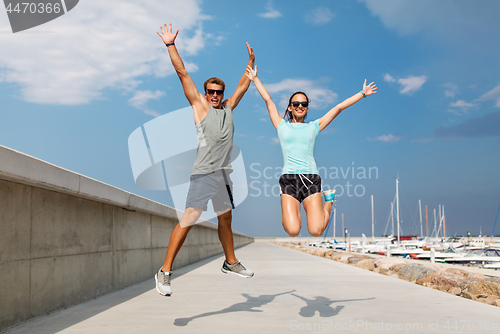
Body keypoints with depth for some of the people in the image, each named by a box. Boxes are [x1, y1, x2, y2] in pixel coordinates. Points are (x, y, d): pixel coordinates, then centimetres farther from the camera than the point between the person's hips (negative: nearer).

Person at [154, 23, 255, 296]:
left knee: (225, 218, 17)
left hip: (224, 173, 6)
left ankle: (230, 262, 33)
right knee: (188, 220, -10)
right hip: (203, 173, -6)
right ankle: (165, 272, -5)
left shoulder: (228, 108, 15)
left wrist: (251, 61, 25)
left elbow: (244, 84, 26)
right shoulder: (199, 105, 3)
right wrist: (170, 45, -4)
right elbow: (183, 74, -1)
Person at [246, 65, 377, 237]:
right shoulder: (282, 126, 15)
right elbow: (268, 100, 19)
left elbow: (339, 107, 18)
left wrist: (362, 93, 22)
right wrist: (255, 79, 26)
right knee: (293, 231, -18)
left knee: (316, 231, -12)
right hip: (289, 178, -1)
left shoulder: (314, 126, 17)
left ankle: (328, 200, 21)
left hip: (311, 178, 1)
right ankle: (293, 210, 20)